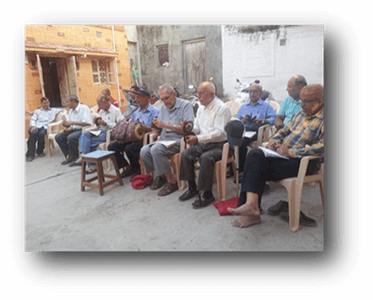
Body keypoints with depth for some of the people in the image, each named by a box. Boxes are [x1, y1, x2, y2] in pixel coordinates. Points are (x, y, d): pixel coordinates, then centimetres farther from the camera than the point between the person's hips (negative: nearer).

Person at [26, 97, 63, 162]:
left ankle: (40, 151, -14)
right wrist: (33, 126, -8)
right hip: (36, 126, 1)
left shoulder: (53, 110, 27)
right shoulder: (37, 111, 28)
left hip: (45, 127, -1)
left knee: (41, 134, -38)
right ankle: (30, 154, -27)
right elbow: (32, 120, 15)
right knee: (33, 133, -36)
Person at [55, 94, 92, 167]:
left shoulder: (84, 108, -10)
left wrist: (72, 122, -20)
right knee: (58, 137, -4)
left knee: (70, 137, -33)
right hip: (73, 129, 9)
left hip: (83, 130, -9)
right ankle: (68, 156, 3)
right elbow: (70, 123, 18)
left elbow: (88, 123, -22)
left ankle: (75, 158, -14)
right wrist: (69, 128, -7)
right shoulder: (71, 110, 16)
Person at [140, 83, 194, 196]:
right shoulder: (163, 107, 18)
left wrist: (166, 125, -19)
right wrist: (157, 125, -5)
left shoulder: (185, 105, -5)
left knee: (156, 149, -29)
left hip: (178, 140, -7)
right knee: (144, 151, -14)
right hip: (164, 139, 7)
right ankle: (160, 175, 10)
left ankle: (172, 182, -14)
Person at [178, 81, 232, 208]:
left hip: (220, 145, -8)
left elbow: (219, 133, -22)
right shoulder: (201, 109, 15)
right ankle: (192, 188, 4)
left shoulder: (222, 108, -12)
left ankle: (207, 194, -17)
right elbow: (197, 129, 20)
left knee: (205, 158, -33)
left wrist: (198, 139, -29)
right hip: (205, 144, 8)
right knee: (185, 154, -10)